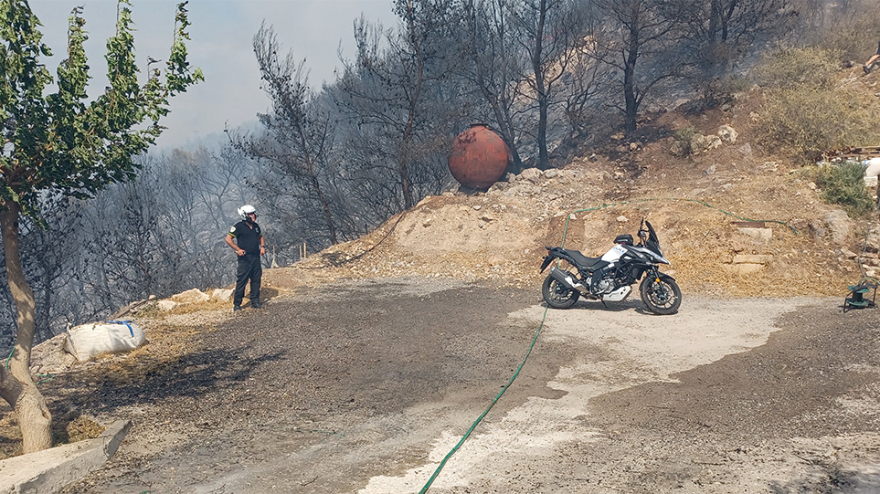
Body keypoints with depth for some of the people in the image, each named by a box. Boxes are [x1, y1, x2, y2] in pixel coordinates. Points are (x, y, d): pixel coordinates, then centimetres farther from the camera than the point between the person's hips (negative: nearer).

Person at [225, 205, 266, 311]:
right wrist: (237, 249, -18)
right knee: (242, 280, -6)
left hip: (256, 257, 6)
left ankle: (255, 301, 18)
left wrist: (262, 246, 8)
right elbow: (228, 239, -9)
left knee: (256, 280, 8)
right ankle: (237, 304, 1)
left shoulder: (255, 226, 11)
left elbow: (260, 237, 27)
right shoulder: (239, 226, -9)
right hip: (245, 258, -6)